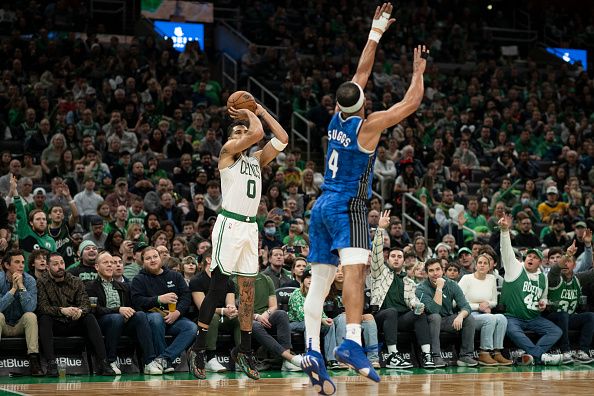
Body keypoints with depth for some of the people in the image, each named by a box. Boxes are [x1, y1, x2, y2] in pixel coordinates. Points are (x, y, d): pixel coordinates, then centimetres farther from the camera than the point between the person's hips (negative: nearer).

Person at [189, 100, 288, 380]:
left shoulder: (256, 159, 20)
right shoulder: (228, 150, 1)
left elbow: (282, 139, 12)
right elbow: (258, 133, -13)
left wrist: (260, 111, 14)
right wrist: (249, 114, 5)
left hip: (250, 227, 7)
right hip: (230, 223, -7)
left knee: (248, 289, 7)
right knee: (218, 286, -9)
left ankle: (244, 350, 14)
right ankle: (199, 349, -6)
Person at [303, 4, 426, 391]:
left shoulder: (337, 119, 9)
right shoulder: (368, 125, -9)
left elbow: (362, 72, 18)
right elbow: (412, 102, -5)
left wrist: (377, 31, 22)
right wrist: (419, 70, 11)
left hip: (322, 207, 8)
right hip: (348, 207, -8)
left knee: (320, 280, 4)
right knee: (355, 268, -21)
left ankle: (312, 351, -3)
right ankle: (352, 342, -39)